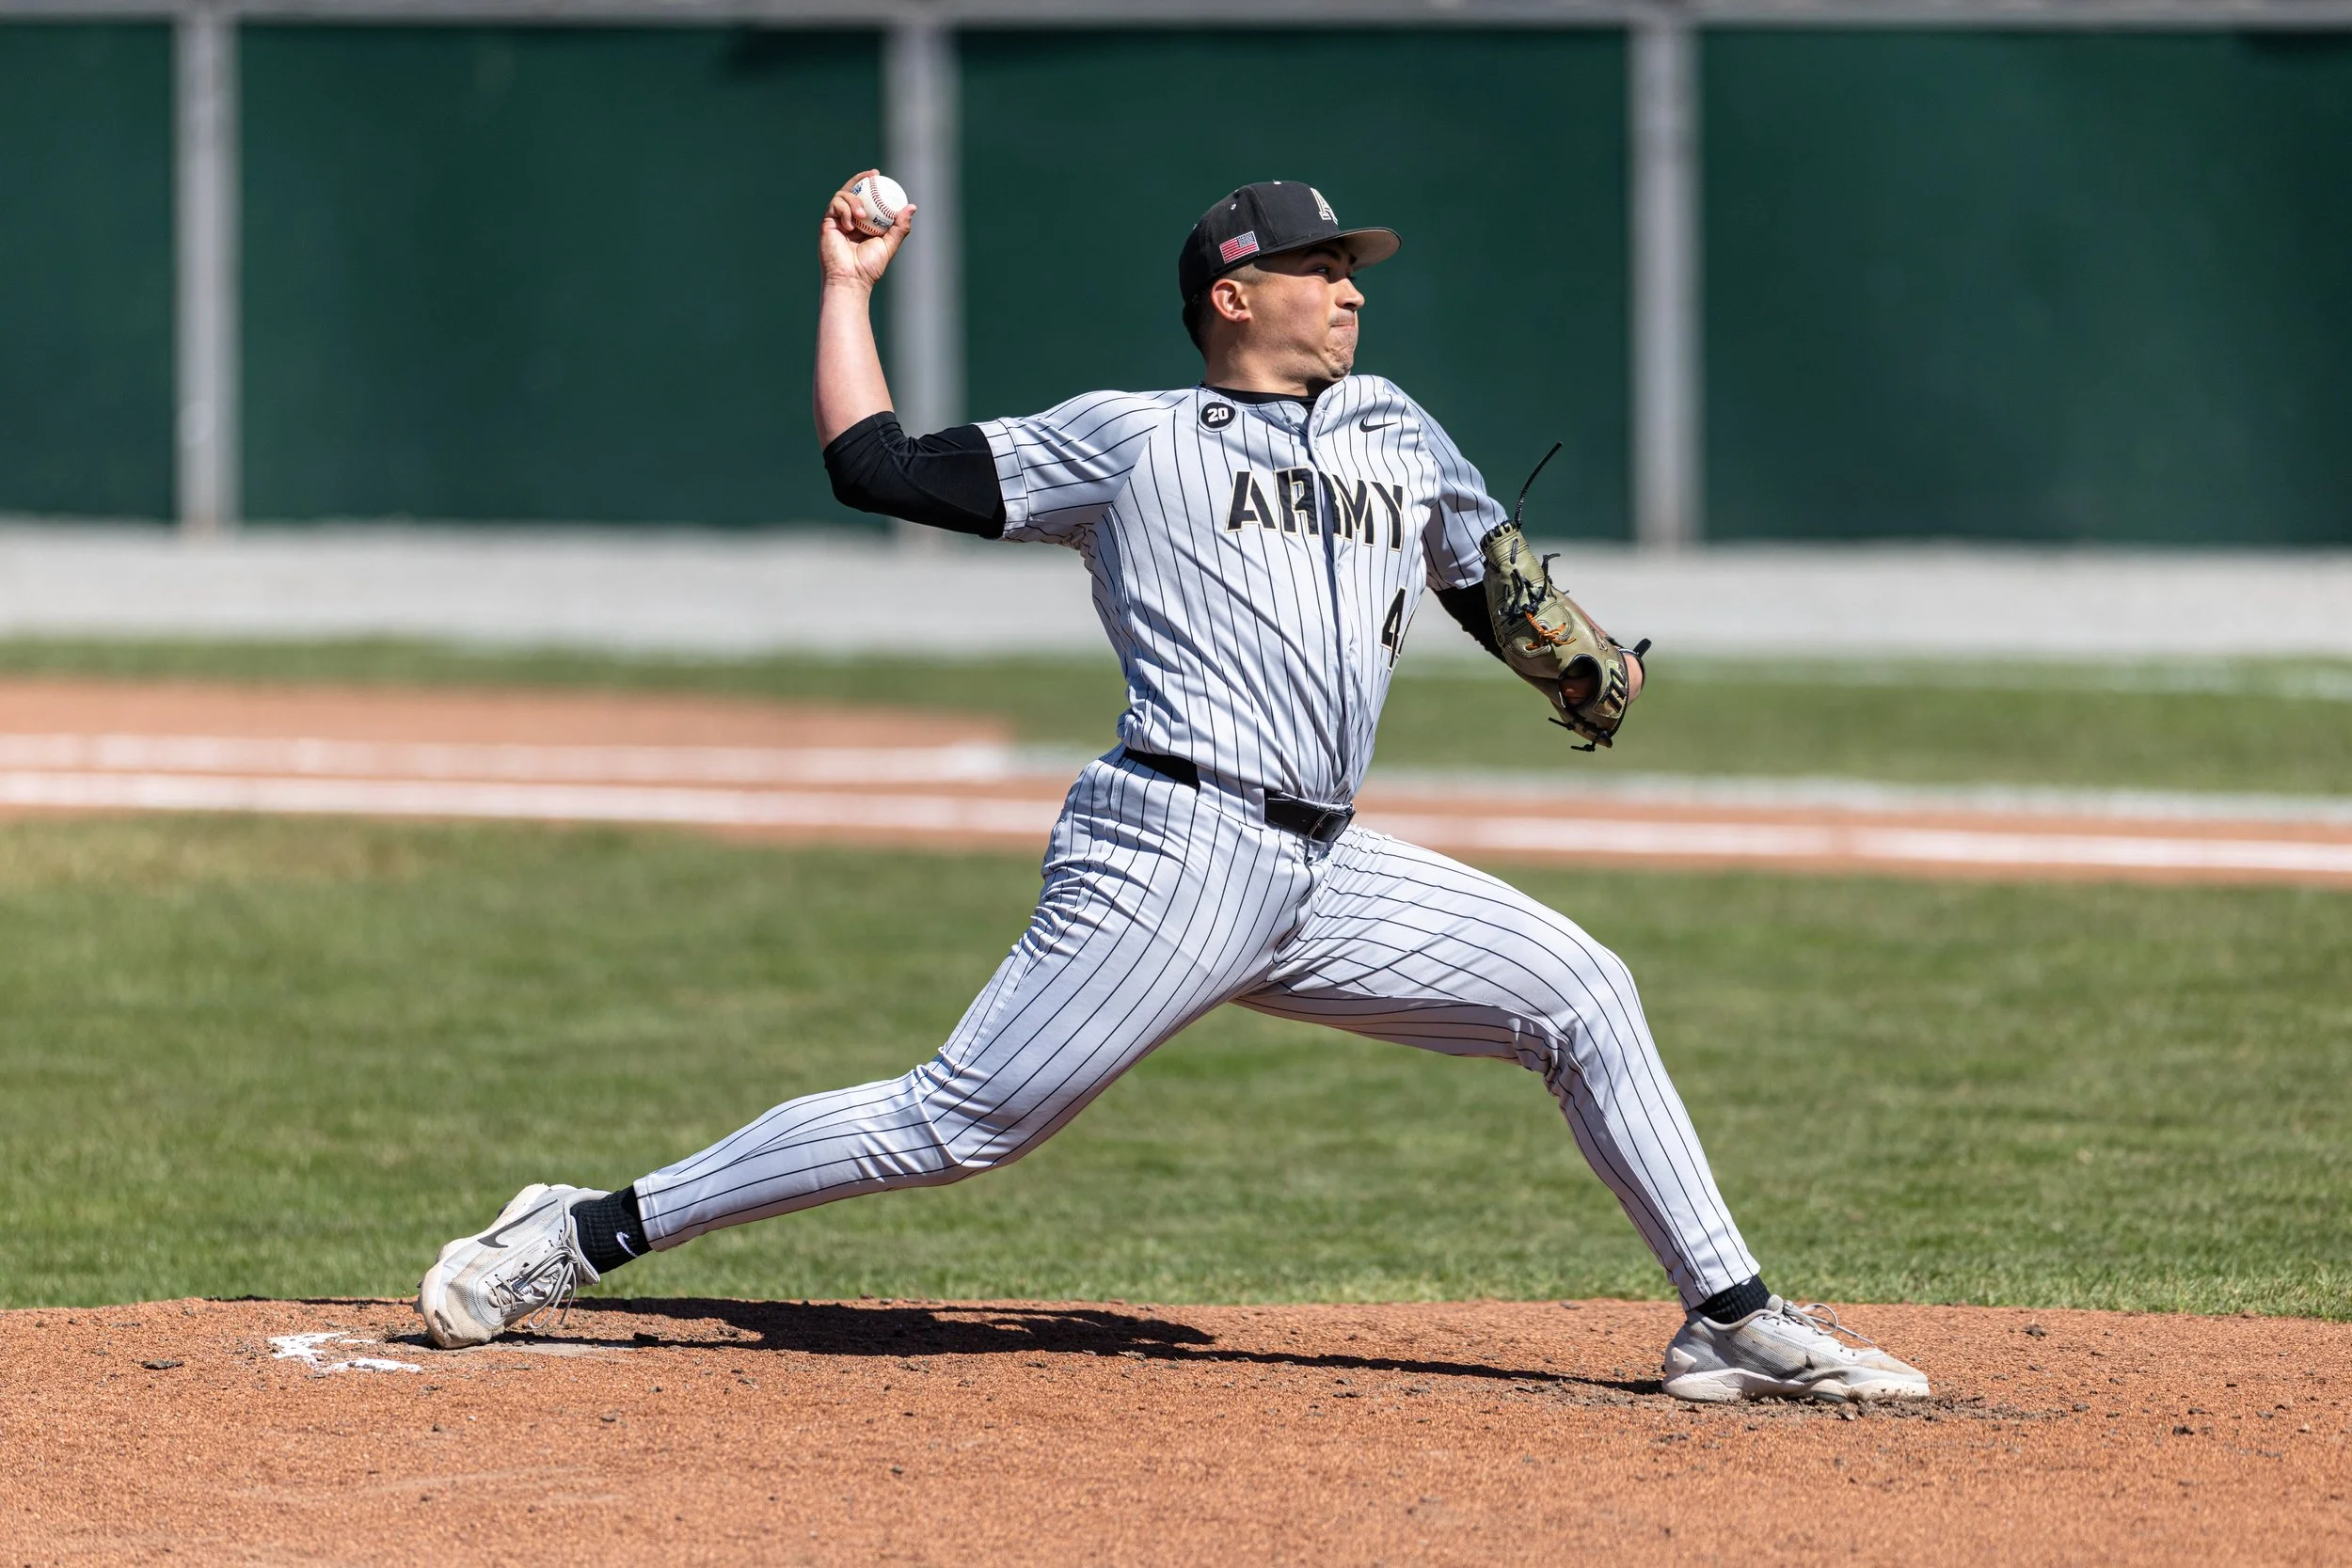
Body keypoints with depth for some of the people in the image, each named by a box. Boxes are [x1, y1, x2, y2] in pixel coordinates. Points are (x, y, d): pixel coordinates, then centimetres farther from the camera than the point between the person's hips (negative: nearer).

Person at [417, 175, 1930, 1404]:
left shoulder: (1396, 434, 21)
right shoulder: (1128, 438, 6)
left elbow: (1505, 597, 24)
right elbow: (873, 464, 4)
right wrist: (850, 287, 10)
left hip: (1329, 878, 6)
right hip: (1174, 847, -6)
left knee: (1581, 992, -3)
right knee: (958, 1125, -12)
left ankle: (1731, 1318, 0)